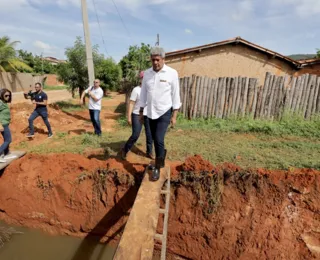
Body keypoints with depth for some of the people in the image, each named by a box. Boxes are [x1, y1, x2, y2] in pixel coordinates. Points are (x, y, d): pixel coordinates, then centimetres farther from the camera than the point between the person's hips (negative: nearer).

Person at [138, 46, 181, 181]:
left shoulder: (172, 73, -9)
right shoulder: (147, 73, 4)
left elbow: (175, 95, -6)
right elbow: (143, 93, 10)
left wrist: (174, 115, -8)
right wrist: (141, 111, 11)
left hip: (165, 112, -5)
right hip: (151, 113, 5)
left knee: (159, 139, -13)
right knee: (156, 140, 13)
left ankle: (157, 168, 4)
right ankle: (161, 160, 37)